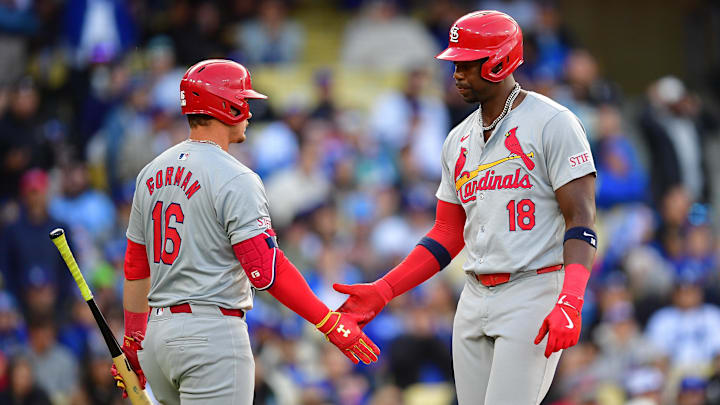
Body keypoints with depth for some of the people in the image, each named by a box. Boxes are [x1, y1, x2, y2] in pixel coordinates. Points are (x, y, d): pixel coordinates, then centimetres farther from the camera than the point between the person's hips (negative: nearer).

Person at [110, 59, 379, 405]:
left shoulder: (152, 173, 13)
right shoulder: (234, 179, -12)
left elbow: (136, 268, 18)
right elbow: (266, 269, -19)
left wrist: (133, 343, 26)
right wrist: (330, 324, -17)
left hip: (159, 331, 8)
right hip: (213, 335, -8)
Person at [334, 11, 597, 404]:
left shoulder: (552, 123, -7)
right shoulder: (459, 140, 16)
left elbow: (581, 217, -13)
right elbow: (448, 235, 20)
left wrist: (569, 303, -27)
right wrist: (382, 291, 10)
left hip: (534, 291, -7)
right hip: (476, 296, 7)